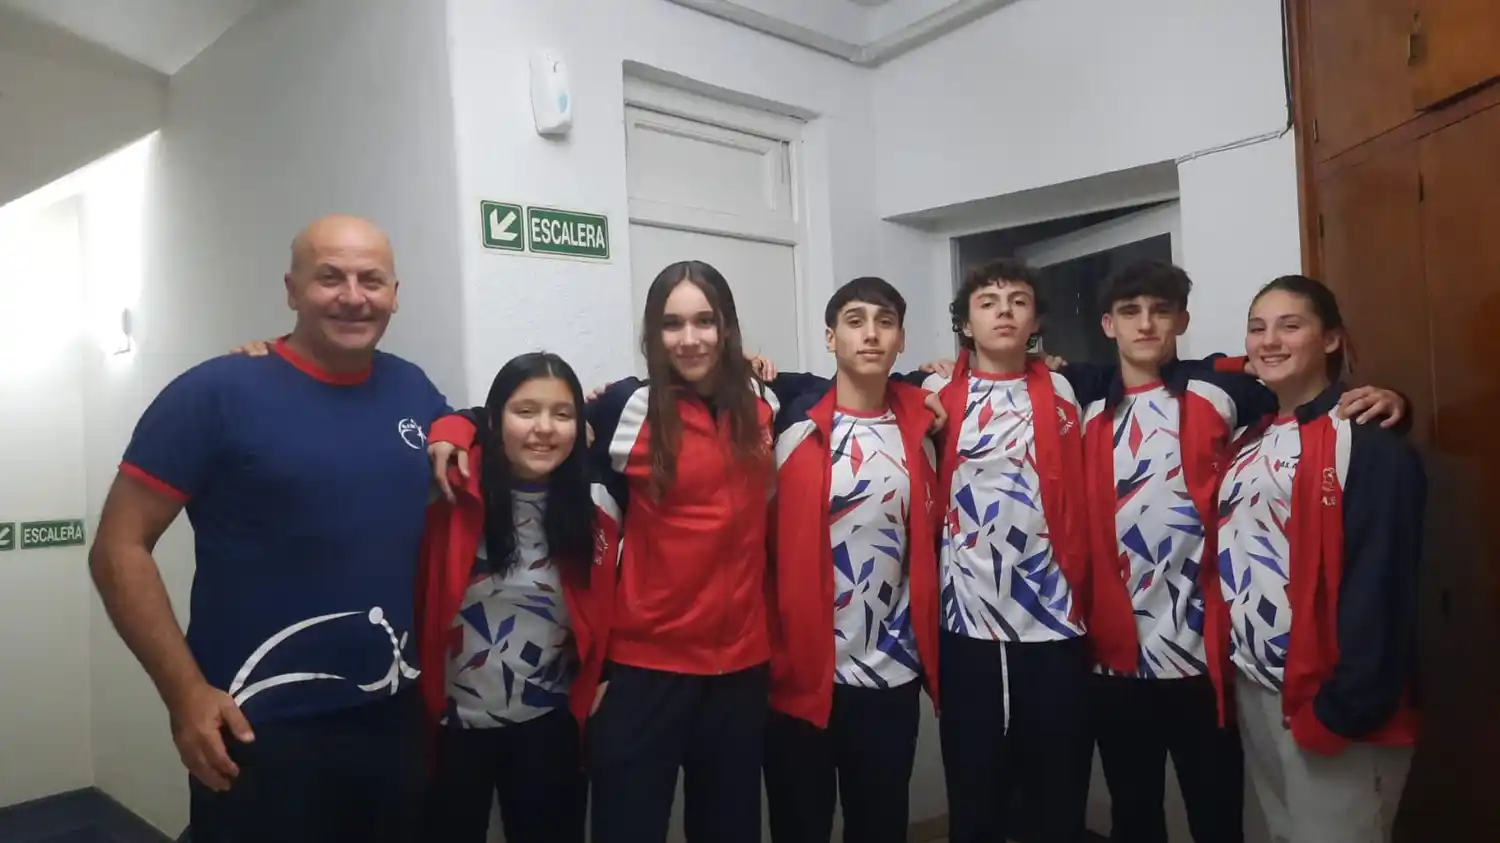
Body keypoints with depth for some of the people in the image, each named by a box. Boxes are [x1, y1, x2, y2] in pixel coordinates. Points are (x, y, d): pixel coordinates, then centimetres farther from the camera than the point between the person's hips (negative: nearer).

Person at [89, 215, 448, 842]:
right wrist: (185, 692, -13)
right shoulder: (217, 392, -10)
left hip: (397, 716, 5)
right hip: (259, 729, -4)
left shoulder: (416, 392, 3)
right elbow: (120, 548, -8)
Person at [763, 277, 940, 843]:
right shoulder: (793, 425, -8)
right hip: (801, 670, -3)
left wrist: (926, 646, 8)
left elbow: (928, 537, 12)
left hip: (892, 672, 3)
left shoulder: (920, 428, 3)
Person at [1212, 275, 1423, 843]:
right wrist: (1232, 669, 7)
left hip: (1326, 697, -7)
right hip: (1254, 687, 7)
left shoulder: (1366, 441, -12)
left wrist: (1346, 705, -20)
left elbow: (1381, 584, -18)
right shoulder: (1252, 438, 11)